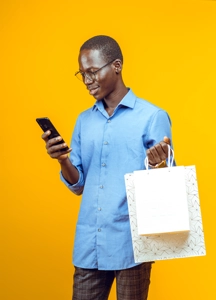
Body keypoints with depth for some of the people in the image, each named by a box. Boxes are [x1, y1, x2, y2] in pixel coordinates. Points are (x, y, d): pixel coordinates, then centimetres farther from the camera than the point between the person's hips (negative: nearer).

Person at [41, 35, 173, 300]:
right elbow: (78, 185, 11)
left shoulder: (153, 117, -5)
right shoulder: (84, 121, 10)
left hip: (131, 243, -4)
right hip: (88, 244, 5)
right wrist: (62, 160, -8)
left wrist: (158, 165, -26)